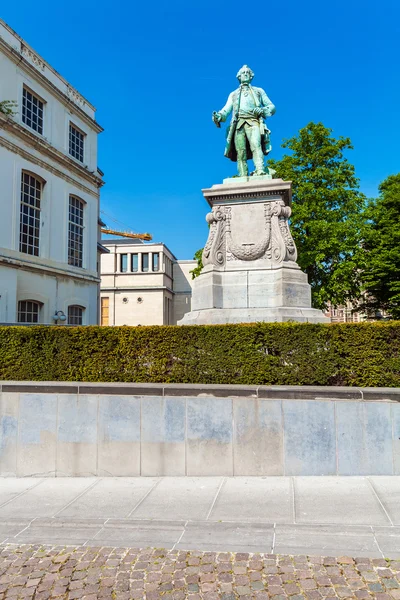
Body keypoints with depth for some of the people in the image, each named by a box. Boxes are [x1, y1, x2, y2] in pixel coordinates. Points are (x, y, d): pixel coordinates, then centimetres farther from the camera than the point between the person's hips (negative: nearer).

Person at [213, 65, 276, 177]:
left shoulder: (259, 91, 29)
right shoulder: (233, 94, 32)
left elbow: (272, 107, 22)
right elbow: (226, 110, 19)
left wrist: (262, 110, -2)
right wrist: (218, 116, -6)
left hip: (253, 122, -1)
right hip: (238, 124, 2)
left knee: (256, 146, -29)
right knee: (241, 152, -17)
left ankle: (260, 172, -47)